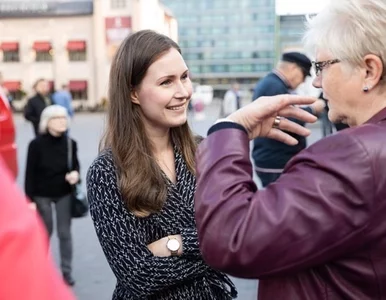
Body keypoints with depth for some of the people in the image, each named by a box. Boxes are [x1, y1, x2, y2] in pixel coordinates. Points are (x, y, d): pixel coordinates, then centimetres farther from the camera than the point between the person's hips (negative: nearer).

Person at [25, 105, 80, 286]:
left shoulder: (70, 143, -7)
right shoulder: (36, 144, -14)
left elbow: (76, 164, 7)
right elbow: (30, 173, -10)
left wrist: (75, 174, -17)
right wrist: (30, 199, -11)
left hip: (64, 194, 2)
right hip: (42, 195, -2)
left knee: (65, 233, 5)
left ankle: (66, 271, 16)